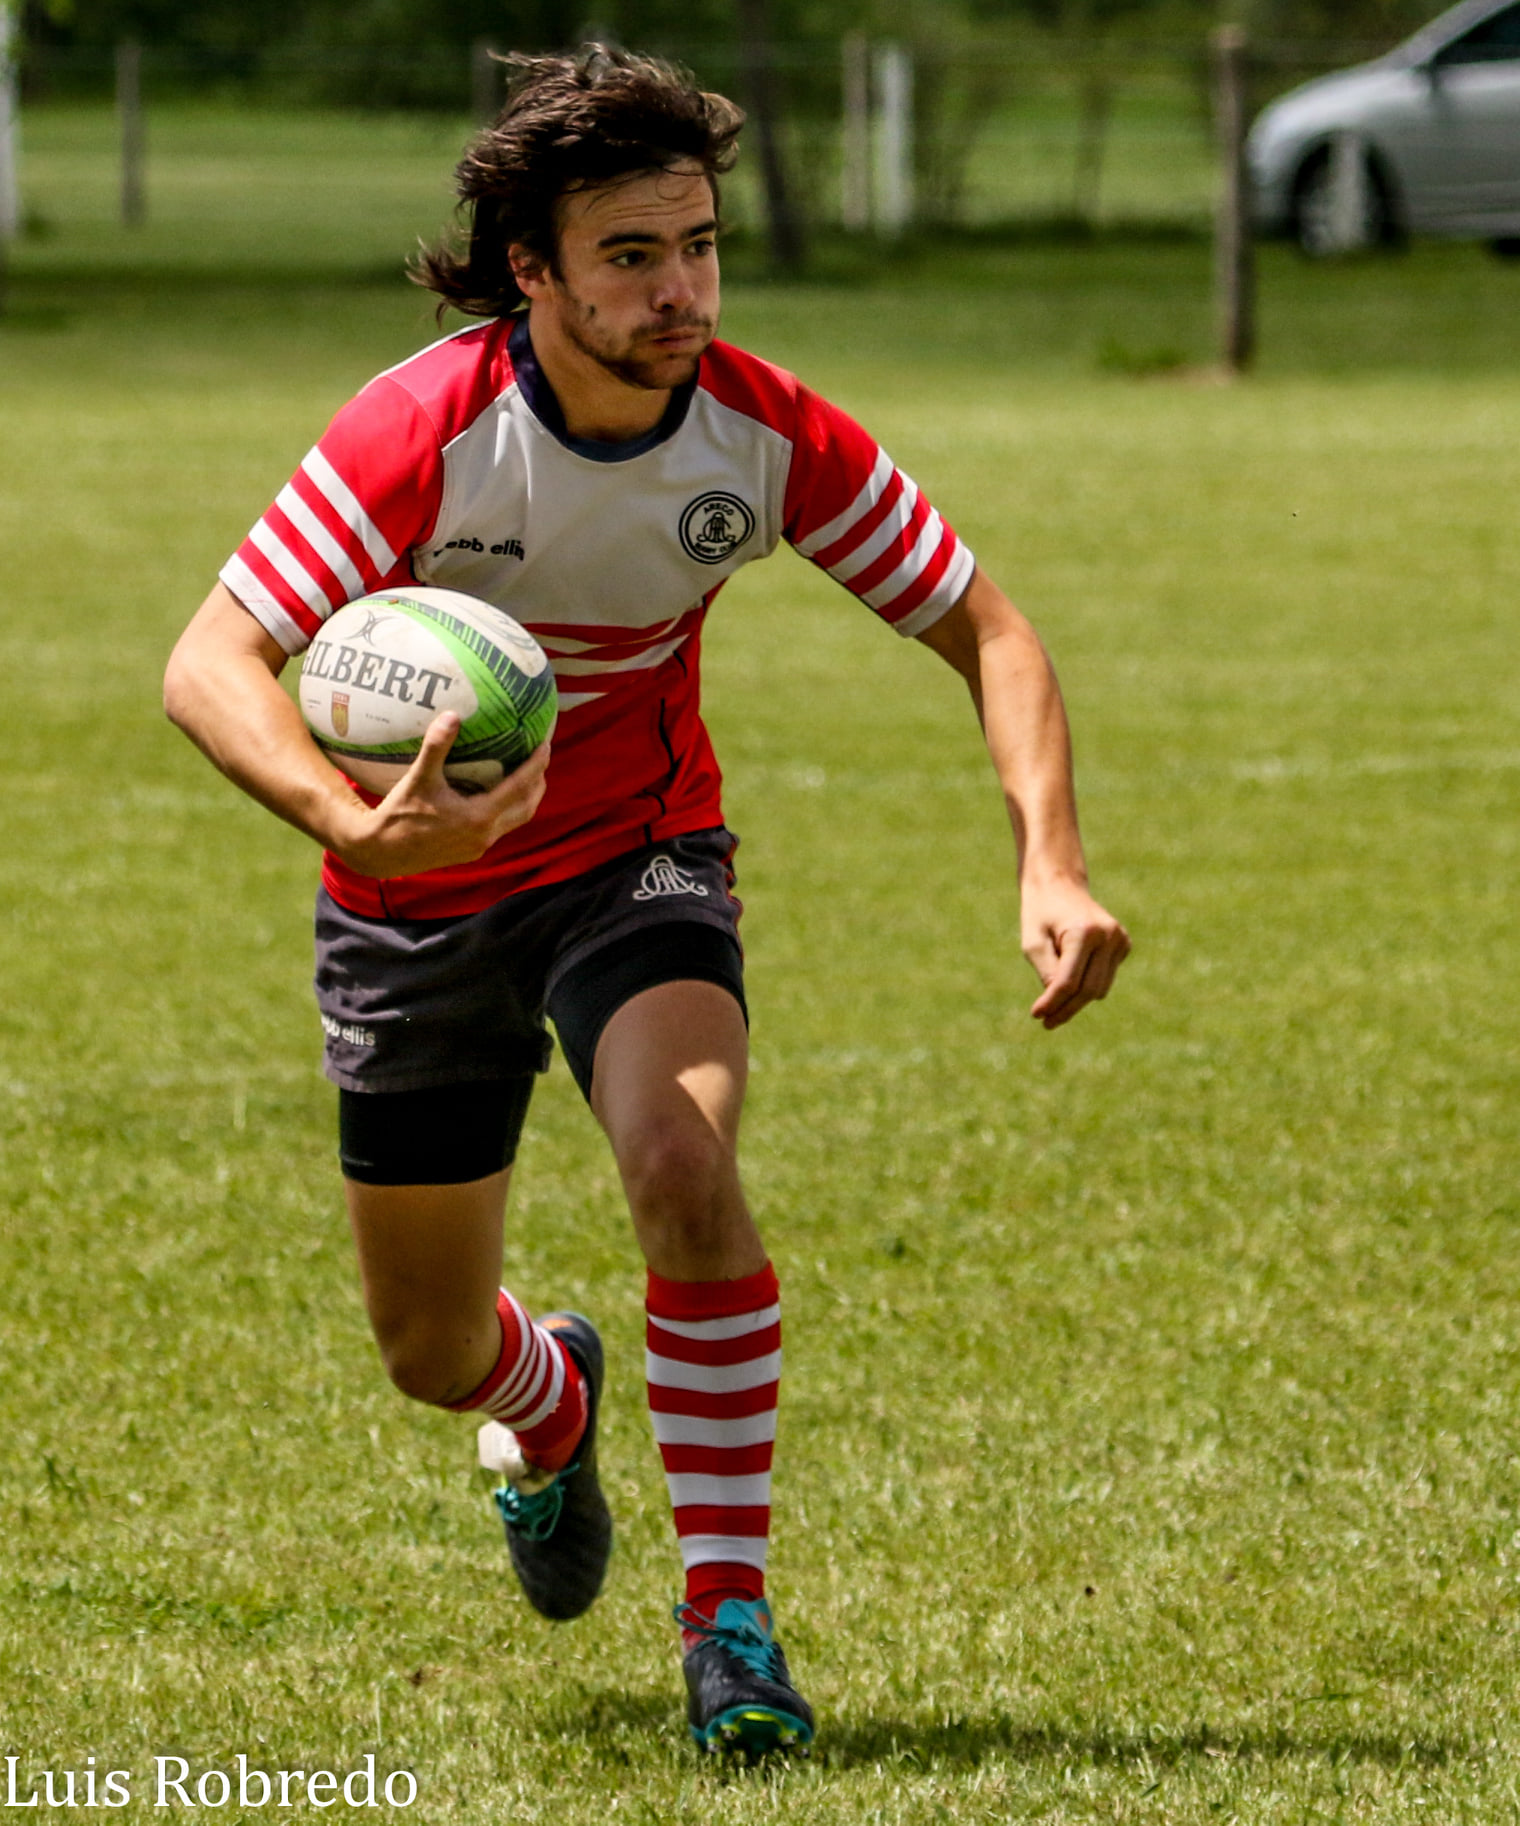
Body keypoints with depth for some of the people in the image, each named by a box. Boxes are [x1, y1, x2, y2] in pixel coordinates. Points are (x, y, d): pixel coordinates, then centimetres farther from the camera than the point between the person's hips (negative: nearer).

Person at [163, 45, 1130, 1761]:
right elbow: (209, 664, -33)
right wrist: (349, 817, -53)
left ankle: (729, 1617, -19)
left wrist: (1049, 864, -25)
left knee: (684, 1164, -31)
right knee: (428, 1350, 11)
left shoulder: (768, 432, -19)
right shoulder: (422, 431, -27)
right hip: (418, 890, 0)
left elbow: (981, 632, -9)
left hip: (637, 857, 0)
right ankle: (548, 1397, 52)